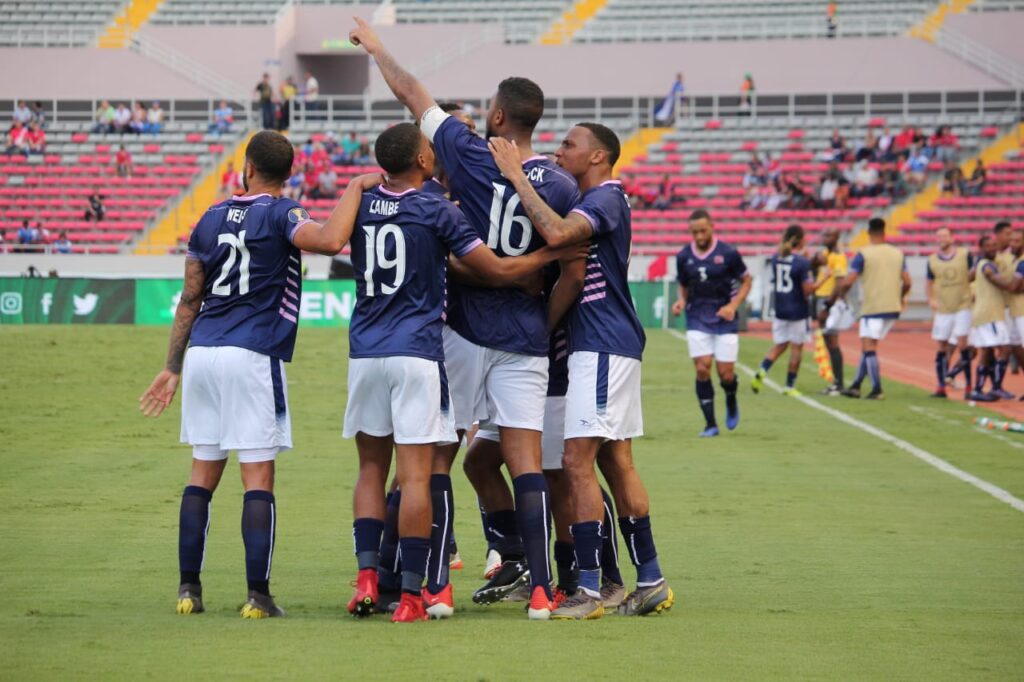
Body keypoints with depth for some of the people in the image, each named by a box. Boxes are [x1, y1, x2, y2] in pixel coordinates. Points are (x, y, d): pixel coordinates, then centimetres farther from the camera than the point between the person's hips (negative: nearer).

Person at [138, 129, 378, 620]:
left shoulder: (212, 218, 13)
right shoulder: (279, 215, -4)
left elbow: (190, 300, 16)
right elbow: (331, 240, -24)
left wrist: (172, 368, 21)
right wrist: (356, 188, -9)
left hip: (202, 353, 5)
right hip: (253, 357, -5)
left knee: (203, 473, 11)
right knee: (258, 477, -3)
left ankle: (188, 588, 9)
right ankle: (257, 595, -6)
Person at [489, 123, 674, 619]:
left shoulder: (604, 199, -11)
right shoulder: (596, 201, 20)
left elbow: (557, 234, -30)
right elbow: (575, 276, 28)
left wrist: (517, 177, -22)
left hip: (603, 347, -10)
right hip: (610, 343, 10)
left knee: (578, 462, -12)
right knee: (616, 464, 11)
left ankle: (589, 591, -13)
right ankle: (651, 582, 15)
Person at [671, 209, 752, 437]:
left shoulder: (728, 254, -8)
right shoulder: (683, 257, 1)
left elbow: (746, 281, 2)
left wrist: (733, 305, -12)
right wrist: (681, 301, -6)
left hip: (725, 319, -2)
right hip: (697, 321, 2)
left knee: (726, 373, -3)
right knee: (702, 369, -10)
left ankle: (731, 403, 32)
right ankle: (710, 424, -1)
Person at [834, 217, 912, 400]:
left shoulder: (863, 255, -8)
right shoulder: (898, 254, 7)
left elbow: (848, 282, -13)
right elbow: (907, 282, 6)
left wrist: (838, 294, 6)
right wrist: (900, 298, 25)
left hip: (872, 308, -6)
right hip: (893, 309, 6)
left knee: (868, 348, -2)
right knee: (868, 348, 14)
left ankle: (877, 389, -10)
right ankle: (856, 386, 17)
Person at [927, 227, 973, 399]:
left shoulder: (965, 255, -1)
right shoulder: (932, 260, 5)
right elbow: (929, 282, 16)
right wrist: (931, 299, 0)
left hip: (963, 306, -3)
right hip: (942, 309, 3)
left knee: (962, 344, -10)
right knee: (941, 347, 5)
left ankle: (969, 386, -1)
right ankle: (941, 387, 13)